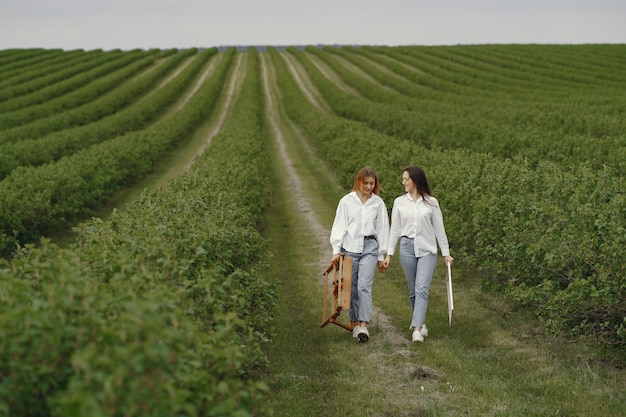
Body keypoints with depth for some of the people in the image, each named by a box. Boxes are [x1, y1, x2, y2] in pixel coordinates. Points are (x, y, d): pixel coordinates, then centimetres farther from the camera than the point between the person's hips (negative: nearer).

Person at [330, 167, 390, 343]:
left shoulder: (378, 203, 5)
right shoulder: (346, 201, 2)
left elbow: (382, 229, 9)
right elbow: (339, 226, 3)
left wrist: (381, 255, 9)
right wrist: (336, 250, -3)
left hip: (369, 248, 0)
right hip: (350, 247, 1)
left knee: (365, 286, -13)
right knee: (352, 288, 5)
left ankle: (363, 325, -18)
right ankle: (354, 322, 16)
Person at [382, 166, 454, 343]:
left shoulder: (431, 202, 1)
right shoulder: (399, 202, 5)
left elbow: (439, 229, 5)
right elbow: (395, 229, 7)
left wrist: (446, 253, 4)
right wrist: (389, 254, 4)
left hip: (427, 249, -2)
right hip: (407, 248, 2)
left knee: (422, 289, -13)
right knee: (413, 291, 8)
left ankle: (417, 329, -18)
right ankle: (420, 322, 23)